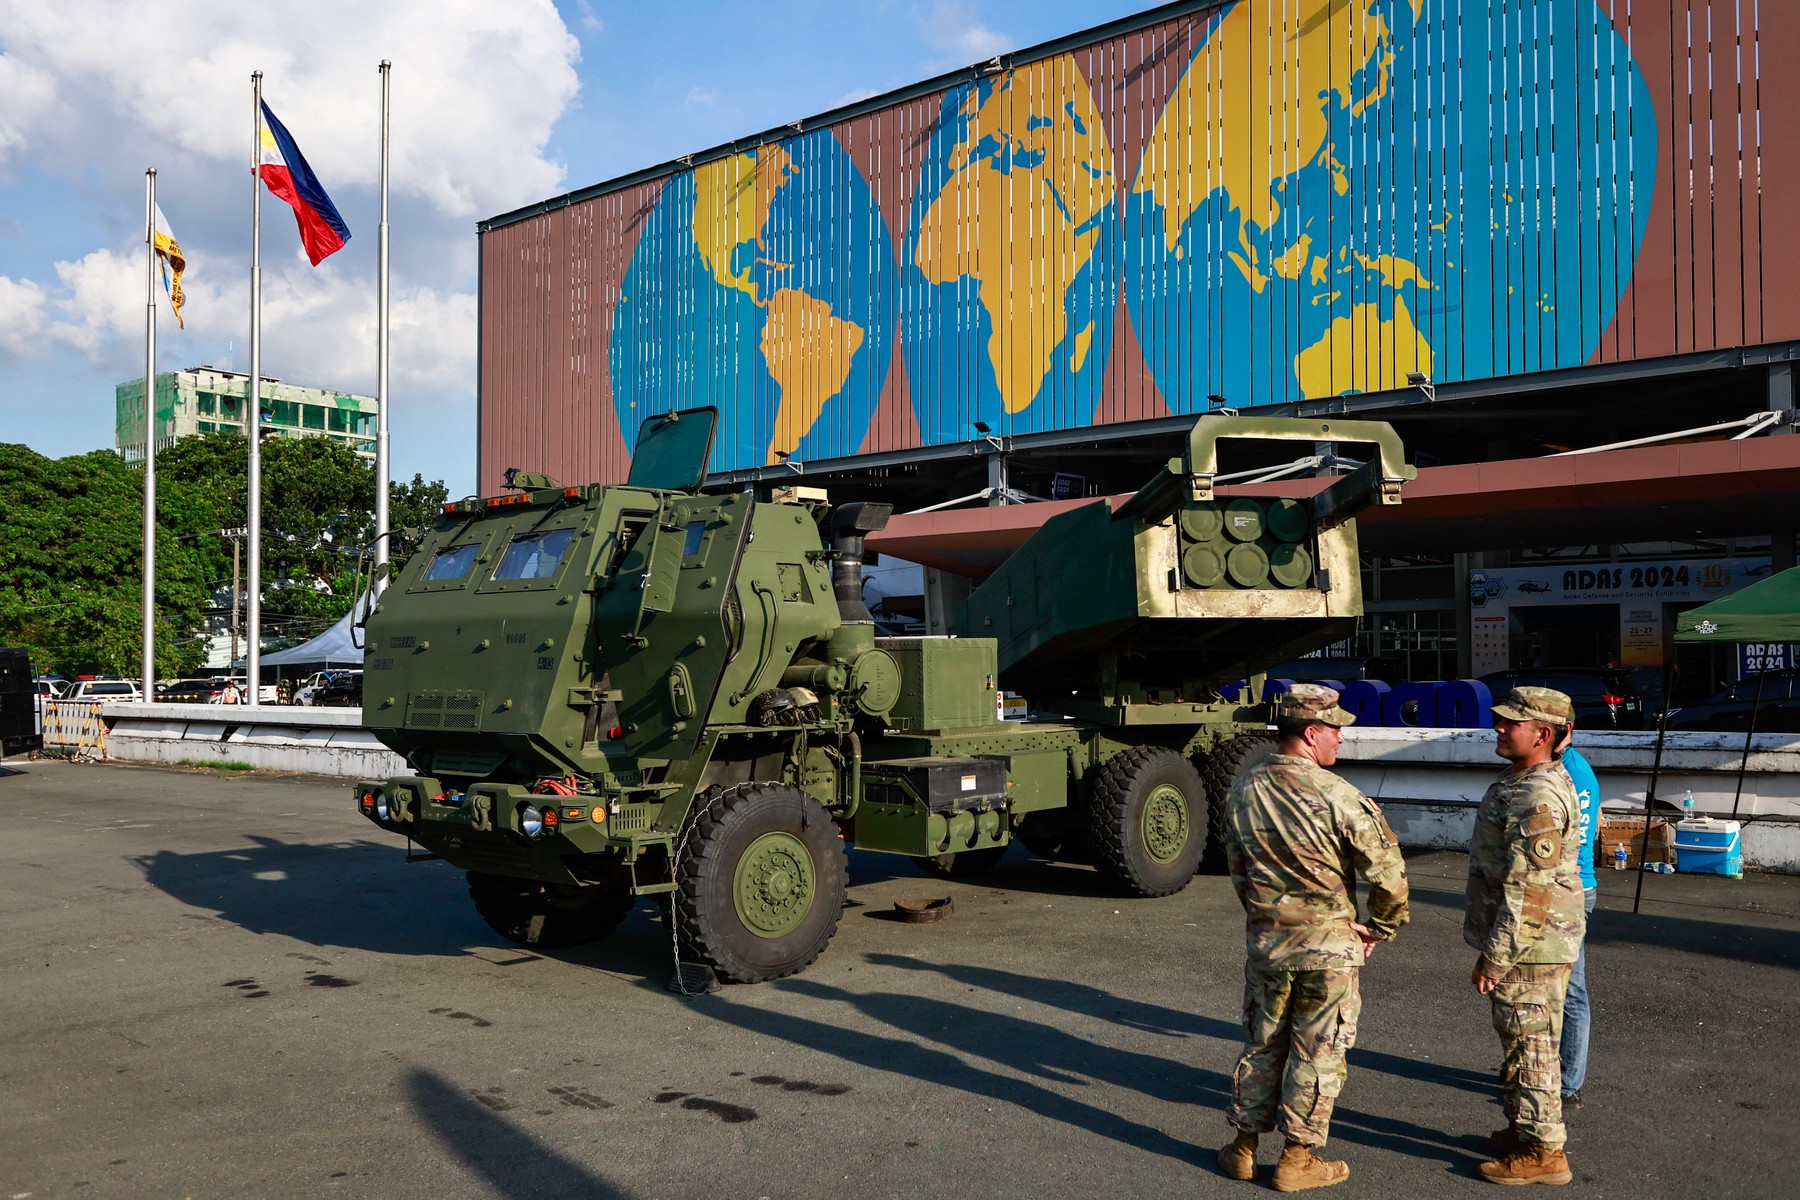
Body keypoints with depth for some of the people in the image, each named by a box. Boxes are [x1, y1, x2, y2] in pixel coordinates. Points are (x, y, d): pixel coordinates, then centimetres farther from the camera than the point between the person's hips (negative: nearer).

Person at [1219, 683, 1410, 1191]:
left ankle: (1243, 1148, 26)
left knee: (1261, 1044, 18)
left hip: (1264, 942, 5)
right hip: (1328, 946, -5)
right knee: (1316, 1054, 8)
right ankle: (1297, 1160, 17)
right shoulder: (1336, 796, -18)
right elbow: (1387, 871, -14)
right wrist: (1380, 927, 1)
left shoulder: (1244, 792, 0)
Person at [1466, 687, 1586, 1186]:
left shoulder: (1538, 799, -24)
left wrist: (1494, 959, -22)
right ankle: (1523, 1129, 33)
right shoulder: (1523, 783, 10)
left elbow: (1528, 891, -26)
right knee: (1519, 1042, 20)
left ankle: (1543, 1152, 10)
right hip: (1526, 943, 10)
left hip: (1529, 947, -10)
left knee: (1530, 1046, 0)